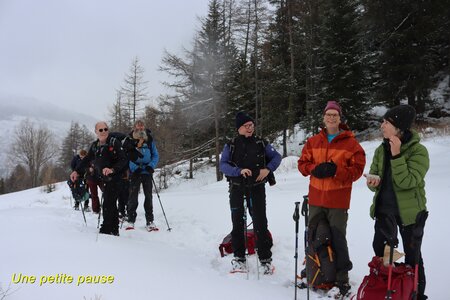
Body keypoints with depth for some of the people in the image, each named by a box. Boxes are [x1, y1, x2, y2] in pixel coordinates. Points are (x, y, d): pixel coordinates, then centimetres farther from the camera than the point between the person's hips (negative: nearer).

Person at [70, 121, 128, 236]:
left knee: (108, 204, -12)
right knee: (111, 204, 9)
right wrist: (77, 171, 11)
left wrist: (112, 169, -31)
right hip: (104, 179, 7)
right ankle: (114, 229, 14)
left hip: (114, 177, -7)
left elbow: (123, 160, -17)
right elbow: (87, 160, 21)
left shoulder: (114, 142, -10)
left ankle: (106, 229, -8)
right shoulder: (95, 146, 11)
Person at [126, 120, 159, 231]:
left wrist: (151, 166, -10)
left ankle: (150, 221, 9)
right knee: (133, 196, -1)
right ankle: (131, 220, 8)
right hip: (135, 172, -2)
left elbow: (155, 155, 7)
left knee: (148, 196, 3)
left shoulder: (149, 140, 5)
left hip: (147, 172, 2)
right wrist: (134, 167, -16)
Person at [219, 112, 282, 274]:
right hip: (237, 188, 1)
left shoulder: (261, 143, 5)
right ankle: (239, 258, 17)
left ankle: (265, 259, 5)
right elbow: (223, 165, -6)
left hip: (257, 187, 0)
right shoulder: (231, 145, 2)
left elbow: (276, 157, 10)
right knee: (237, 223, 6)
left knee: (260, 222, -3)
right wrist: (239, 171, -22)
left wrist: (268, 169, -9)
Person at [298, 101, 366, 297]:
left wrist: (336, 171, -20)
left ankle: (342, 282, 4)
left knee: (338, 239, -4)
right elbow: (303, 164, 9)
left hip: (338, 199, -4)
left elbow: (357, 169, -5)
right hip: (316, 198, 4)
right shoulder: (313, 142, 9)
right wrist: (315, 169, -12)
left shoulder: (350, 143, -2)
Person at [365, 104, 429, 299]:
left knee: (412, 257, 8)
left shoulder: (418, 151, -16)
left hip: (410, 211, -5)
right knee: (380, 253, 13)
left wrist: (396, 155, -29)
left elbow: (407, 182, -25)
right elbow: (374, 176, 7)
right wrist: (373, 182, -16)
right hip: (383, 209, 5)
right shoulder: (381, 149, 2)